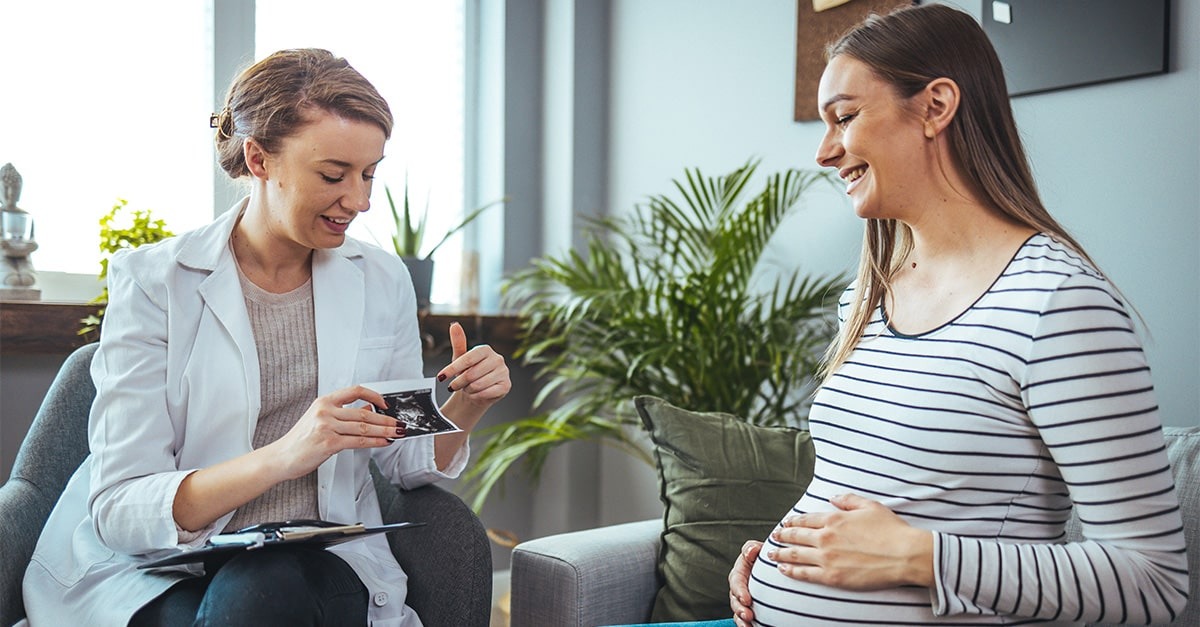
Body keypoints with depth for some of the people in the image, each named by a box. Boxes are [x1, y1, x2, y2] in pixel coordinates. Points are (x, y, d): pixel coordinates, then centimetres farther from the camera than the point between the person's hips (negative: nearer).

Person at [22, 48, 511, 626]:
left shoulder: (382, 281, 5)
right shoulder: (152, 281, -7)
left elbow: (404, 462, 12)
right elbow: (118, 511, -14)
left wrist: (465, 409, -9)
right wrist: (283, 456, -30)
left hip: (326, 564, 2)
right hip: (163, 573, -1)